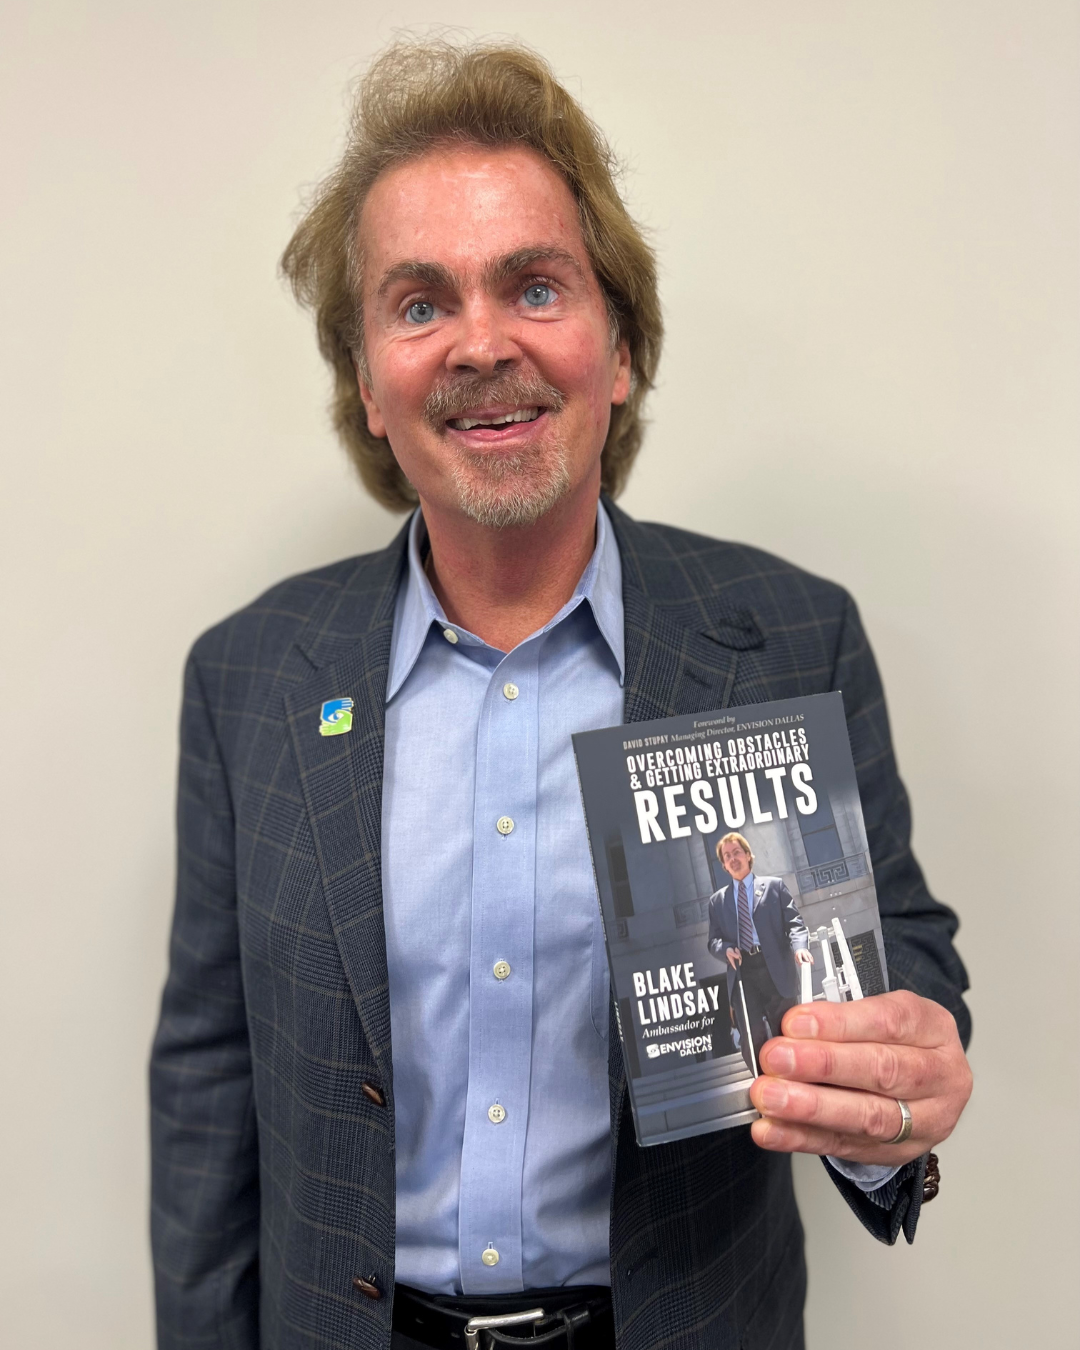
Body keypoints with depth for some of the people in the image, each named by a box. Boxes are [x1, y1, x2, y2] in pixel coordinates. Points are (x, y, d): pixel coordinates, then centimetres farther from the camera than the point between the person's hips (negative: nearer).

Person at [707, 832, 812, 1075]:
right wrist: (725, 949, -10)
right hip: (742, 974, 1)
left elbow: (794, 922, 2)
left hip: (776, 969, -1)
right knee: (752, 1037, -8)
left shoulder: (774, 886, 11)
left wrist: (799, 946, -18)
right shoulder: (717, 900, 16)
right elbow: (714, 939, 14)